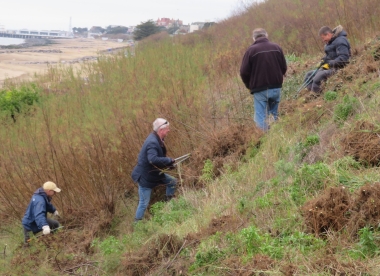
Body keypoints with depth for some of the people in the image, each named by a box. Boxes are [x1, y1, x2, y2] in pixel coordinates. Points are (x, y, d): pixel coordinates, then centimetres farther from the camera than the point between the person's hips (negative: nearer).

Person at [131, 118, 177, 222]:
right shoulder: (152, 143, -30)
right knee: (144, 203, 0)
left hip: (154, 173, 9)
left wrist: (168, 164, -1)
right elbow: (153, 159, -45)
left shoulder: (157, 139, 0)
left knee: (172, 182, 14)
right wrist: (169, 161, -33)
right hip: (145, 177, -9)